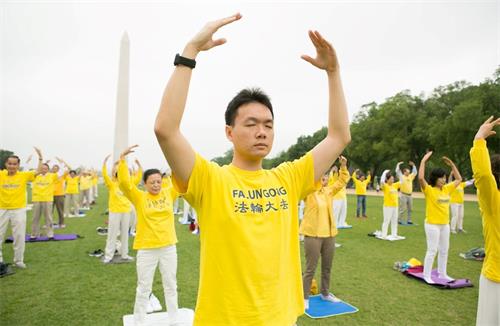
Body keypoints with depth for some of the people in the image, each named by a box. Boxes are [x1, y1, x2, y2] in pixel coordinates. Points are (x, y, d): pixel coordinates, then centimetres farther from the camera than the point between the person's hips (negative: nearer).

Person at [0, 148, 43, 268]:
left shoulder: (23, 175, -2)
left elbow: (38, 171, -5)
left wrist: (40, 157, -15)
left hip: (19, 210, -1)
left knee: (19, 236, 7)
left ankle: (18, 260, 20)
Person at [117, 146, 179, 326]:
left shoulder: (168, 194, 0)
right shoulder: (139, 197, -6)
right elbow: (124, 182, -18)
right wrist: (122, 159, -26)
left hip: (168, 247, 3)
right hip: (146, 249, -2)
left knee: (171, 286, 16)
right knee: (144, 288, 13)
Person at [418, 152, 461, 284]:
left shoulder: (446, 189, 7)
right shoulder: (429, 190, -13)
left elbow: (459, 179, 19)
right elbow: (420, 178, -31)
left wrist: (452, 164, 10)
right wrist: (423, 161, -27)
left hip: (445, 224, 7)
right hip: (432, 225, -7)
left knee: (444, 250, 15)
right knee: (432, 250, -2)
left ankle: (442, 273, 30)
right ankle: (426, 275, 9)